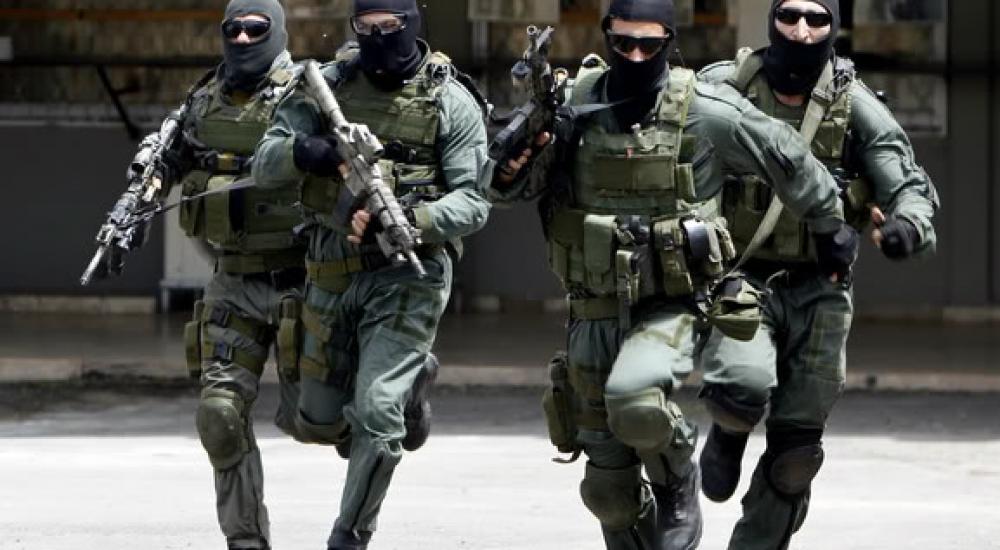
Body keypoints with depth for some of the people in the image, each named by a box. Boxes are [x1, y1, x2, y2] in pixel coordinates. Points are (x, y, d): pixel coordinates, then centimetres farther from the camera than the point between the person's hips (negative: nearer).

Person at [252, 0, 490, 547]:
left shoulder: (451, 101, -7)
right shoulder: (329, 84, 2)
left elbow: (472, 201, -10)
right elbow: (266, 165, -1)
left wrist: (406, 220, -27)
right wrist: (306, 152, -24)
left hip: (407, 275, -5)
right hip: (331, 273, 5)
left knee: (375, 416, -16)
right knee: (318, 422, 14)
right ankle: (410, 376, 43)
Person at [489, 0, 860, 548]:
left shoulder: (708, 113, -9)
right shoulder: (574, 105, -2)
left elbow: (788, 162, 5)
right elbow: (507, 185, 0)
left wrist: (831, 228, 17)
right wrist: (511, 168, -24)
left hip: (670, 310, -3)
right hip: (594, 314, 3)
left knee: (633, 398, -33)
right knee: (608, 488, 8)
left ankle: (678, 485, -3)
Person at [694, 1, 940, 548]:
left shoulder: (855, 106, -4)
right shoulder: (725, 87, -5)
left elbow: (912, 186, -10)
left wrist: (907, 225, -32)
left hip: (817, 292, 2)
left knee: (795, 454, 2)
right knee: (744, 390, -29)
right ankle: (727, 434, 8)